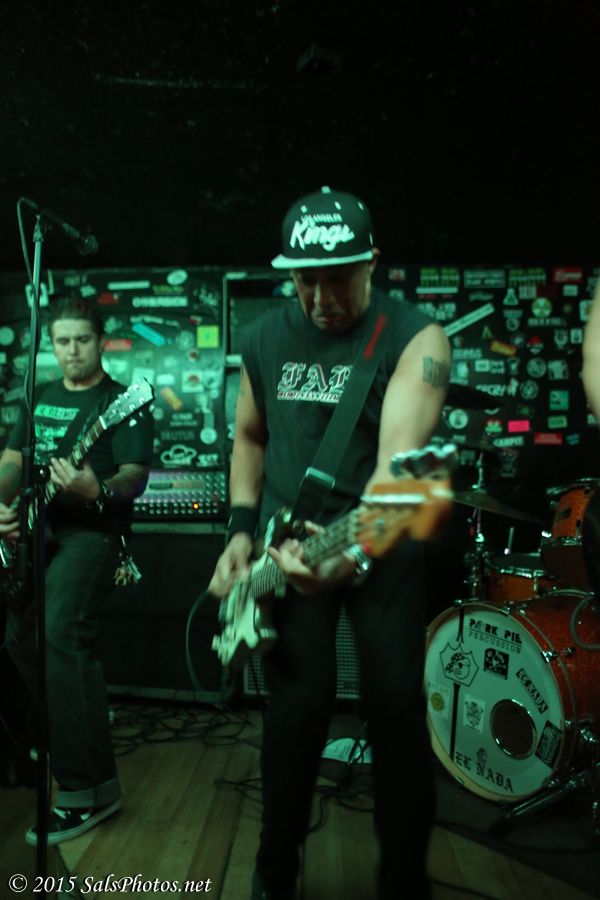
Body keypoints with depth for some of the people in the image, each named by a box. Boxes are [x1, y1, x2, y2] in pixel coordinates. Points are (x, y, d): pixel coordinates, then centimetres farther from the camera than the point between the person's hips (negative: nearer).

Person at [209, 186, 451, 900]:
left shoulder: (415, 337, -13)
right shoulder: (264, 338, 1)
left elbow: (400, 454, -29)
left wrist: (357, 548, -46)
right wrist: (241, 530, 2)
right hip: (287, 538, 2)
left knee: (397, 709, 0)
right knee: (299, 703, -1)